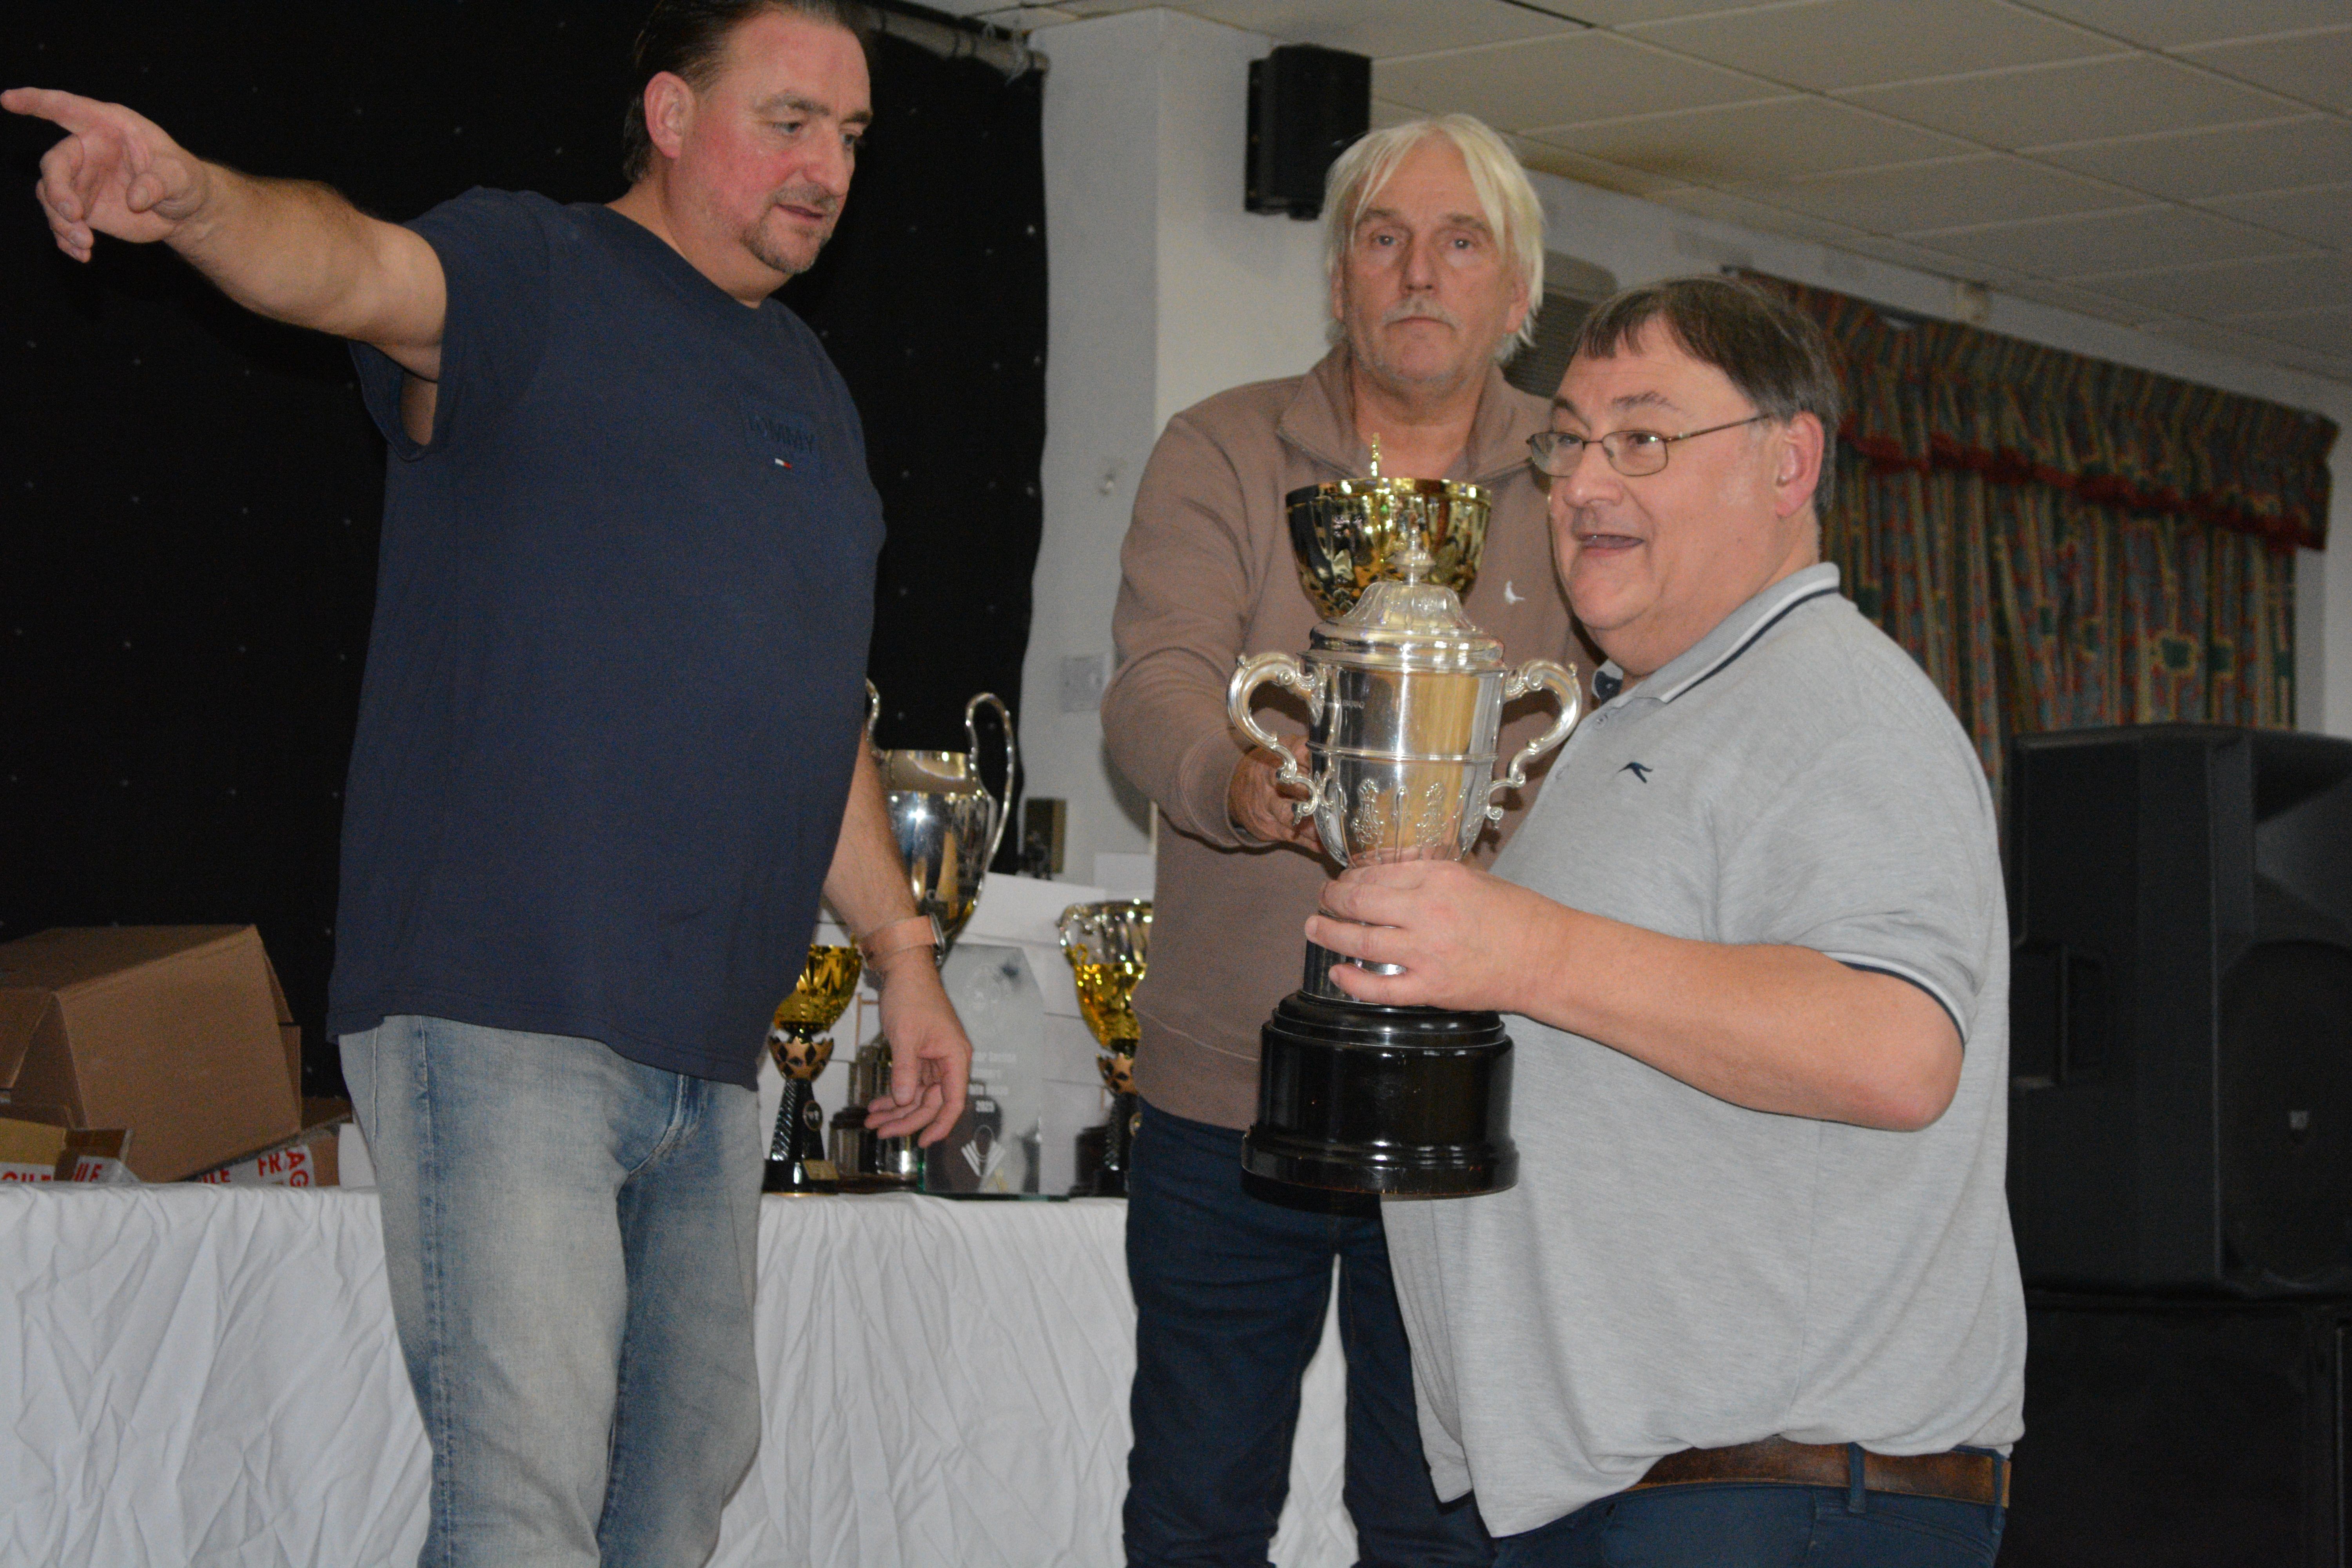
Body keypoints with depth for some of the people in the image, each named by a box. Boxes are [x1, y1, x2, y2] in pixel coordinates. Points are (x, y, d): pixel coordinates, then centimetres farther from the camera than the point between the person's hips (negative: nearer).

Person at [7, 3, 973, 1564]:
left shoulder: (810, 391, 21)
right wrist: (200, 200, -46)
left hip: (709, 1047, 8)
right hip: (500, 1015, -8)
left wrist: (902, 946, 24)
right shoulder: (531, 279, -2)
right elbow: (358, 267, -25)